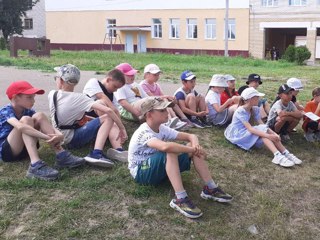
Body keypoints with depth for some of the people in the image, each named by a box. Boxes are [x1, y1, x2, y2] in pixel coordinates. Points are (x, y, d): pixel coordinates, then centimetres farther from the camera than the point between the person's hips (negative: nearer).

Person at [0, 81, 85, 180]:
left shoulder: (28, 111, 4)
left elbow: (46, 124, -8)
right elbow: (20, 127, -38)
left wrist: (59, 134, -31)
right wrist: (46, 137, -43)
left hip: (23, 149, 6)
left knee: (39, 116, -12)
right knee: (26, 120, -28)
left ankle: (61, 155, -22)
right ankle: (35, 165, -43)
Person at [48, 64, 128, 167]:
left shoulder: (52, 95, -3)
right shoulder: (79, 98, -17)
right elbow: (108, 110, -26)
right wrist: (122, 128, -17)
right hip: (72, 140, -7)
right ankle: (96, 154, -24)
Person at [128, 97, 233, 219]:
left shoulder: (162, 129, -1)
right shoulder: (144, 133, -26)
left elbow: (191, 136, -2)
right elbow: (165, 147, -47)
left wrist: (196, 146, -26)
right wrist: (192, 150, -36)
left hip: (160, 168, 8)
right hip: (141, 172, -8)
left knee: (194, 146, -10)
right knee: (171, 152, -37)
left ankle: (210, 188, -8)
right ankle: (180, 199, -38)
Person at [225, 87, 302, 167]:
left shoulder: (255, 109, 2)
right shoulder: (240, 111, -21)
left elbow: (262, 124, -8)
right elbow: (250, 128, -31)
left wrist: (274, 134, -26)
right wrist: (267, 135, -39)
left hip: (248, 133, 7)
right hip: (237, 135, -7)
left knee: (264, 129, -22)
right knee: (262, 130, -28)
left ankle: (286, 154, -29)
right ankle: (278, 156, -44)